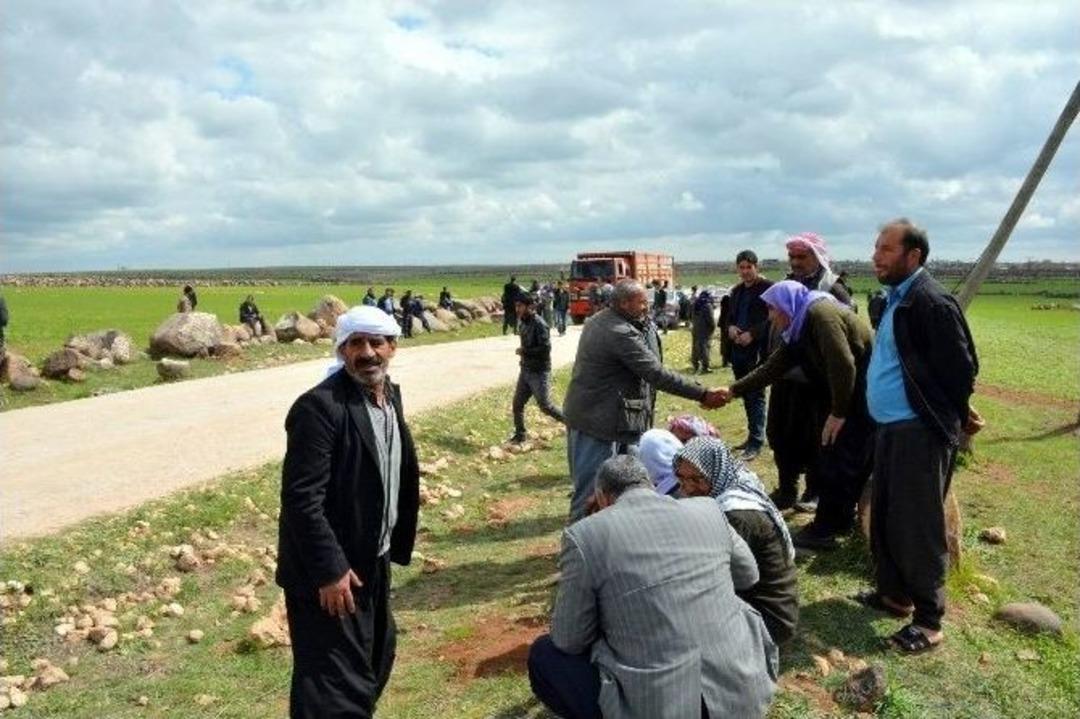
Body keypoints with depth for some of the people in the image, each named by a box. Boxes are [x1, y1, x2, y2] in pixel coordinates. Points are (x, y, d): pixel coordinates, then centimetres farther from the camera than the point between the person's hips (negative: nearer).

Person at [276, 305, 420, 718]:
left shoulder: (390, 395, 5)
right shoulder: (320, 406, -22)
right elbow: (302, 499, -24)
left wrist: (394, 546, 14)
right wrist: (330, 570, -23)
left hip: (373, 562, 9)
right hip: (332, 572, -9)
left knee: (376, 657, 25)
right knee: (334, 684, 0)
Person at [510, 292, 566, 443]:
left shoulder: (539, 324, -20)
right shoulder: (522, 322, 7)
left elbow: (545, 348, -25)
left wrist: (524, 351, -18)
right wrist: (523, 352, 5)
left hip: (539, 372, -8)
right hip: (525, 370, 8)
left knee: (545, 406, -1)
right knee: (517, 404, 10)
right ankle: (520, 434, 25)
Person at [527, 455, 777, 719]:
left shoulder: (585, 534, -9)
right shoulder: (708, 510, 3)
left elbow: (569, 640, 1)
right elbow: (748, 576, 22)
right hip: (744, 693, 5)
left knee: (543, 654, 17)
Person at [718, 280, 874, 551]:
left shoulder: (820, 314, -19)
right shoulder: (800, 329, 11)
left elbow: (843, 365, -26)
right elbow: (773, 367, 14)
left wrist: (838, 412, -20)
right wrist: (733, 391, 13)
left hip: (863, 396, -10)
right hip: (847, 397, 10)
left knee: (838, 464, -5)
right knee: (830, 460, 14)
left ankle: (824, 530, 5)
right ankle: (839, 519, 27)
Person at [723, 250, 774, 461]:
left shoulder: (768, 288, -6)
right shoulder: (737, 291, 16)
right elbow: (729, 316, 22)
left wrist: (752, 334, -20)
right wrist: (730, 328, 0)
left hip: (758, 351, -7)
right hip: (739, 351, 7)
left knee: (756, 396, -6)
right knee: (746, 396, 14)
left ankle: (756, 442, -2)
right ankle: (753, 436, 24)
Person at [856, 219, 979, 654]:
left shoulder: (931, 302, -18)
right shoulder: (896, 298, 13)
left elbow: (961, 367, -18)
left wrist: (954, 418, -5)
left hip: (920, 430, -10)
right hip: (891, 427, 10)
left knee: (919, 525, 0)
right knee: (884, 516, 18)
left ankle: (928, 620, 13)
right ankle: (894, 592, 35)